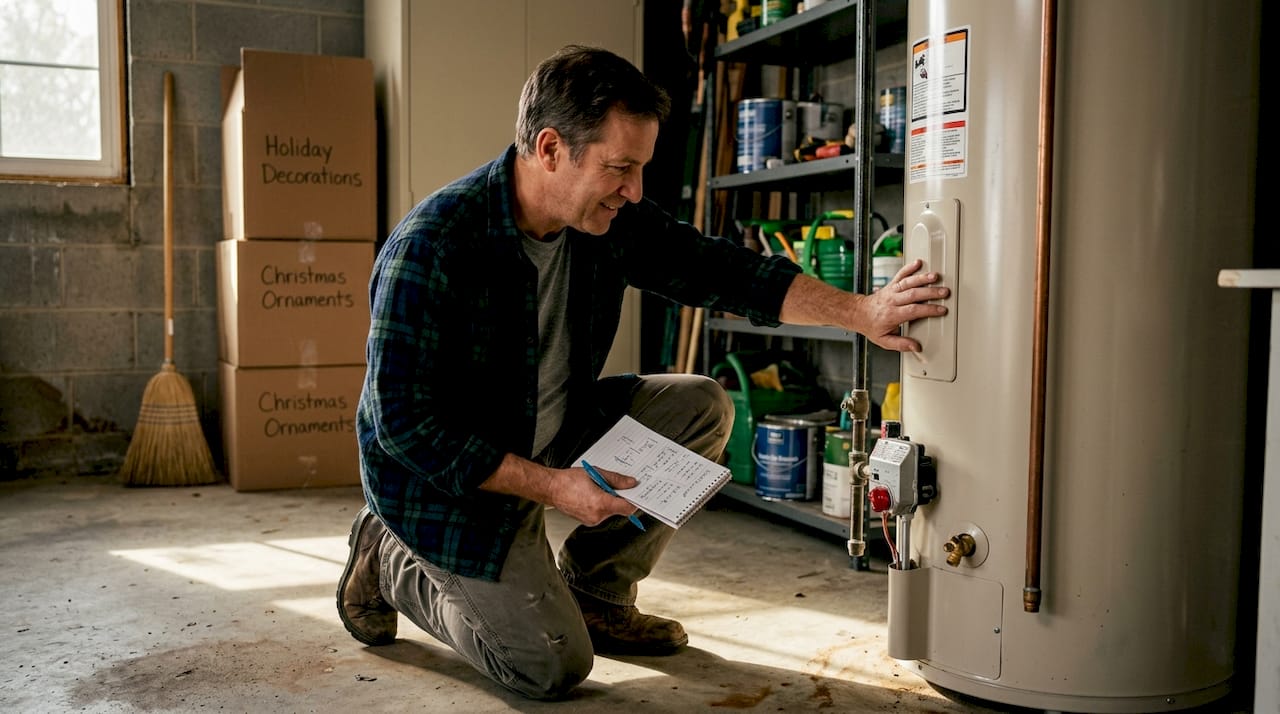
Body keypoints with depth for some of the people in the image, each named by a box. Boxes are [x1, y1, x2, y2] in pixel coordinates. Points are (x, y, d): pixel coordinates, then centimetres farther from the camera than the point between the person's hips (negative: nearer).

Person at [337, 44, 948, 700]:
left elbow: (718, 270, -5)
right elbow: (405, 422, -27)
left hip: (553, 433, 7)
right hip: (448, 475, -7)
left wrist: (861, 312, -14)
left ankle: (593, 594, 8)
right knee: (554, 668, -9)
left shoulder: (610, 219, -10)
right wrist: (554, 486, -27)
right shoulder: (430, 247, -30)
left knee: (702, 407, -6)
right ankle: (392, 562, 14)